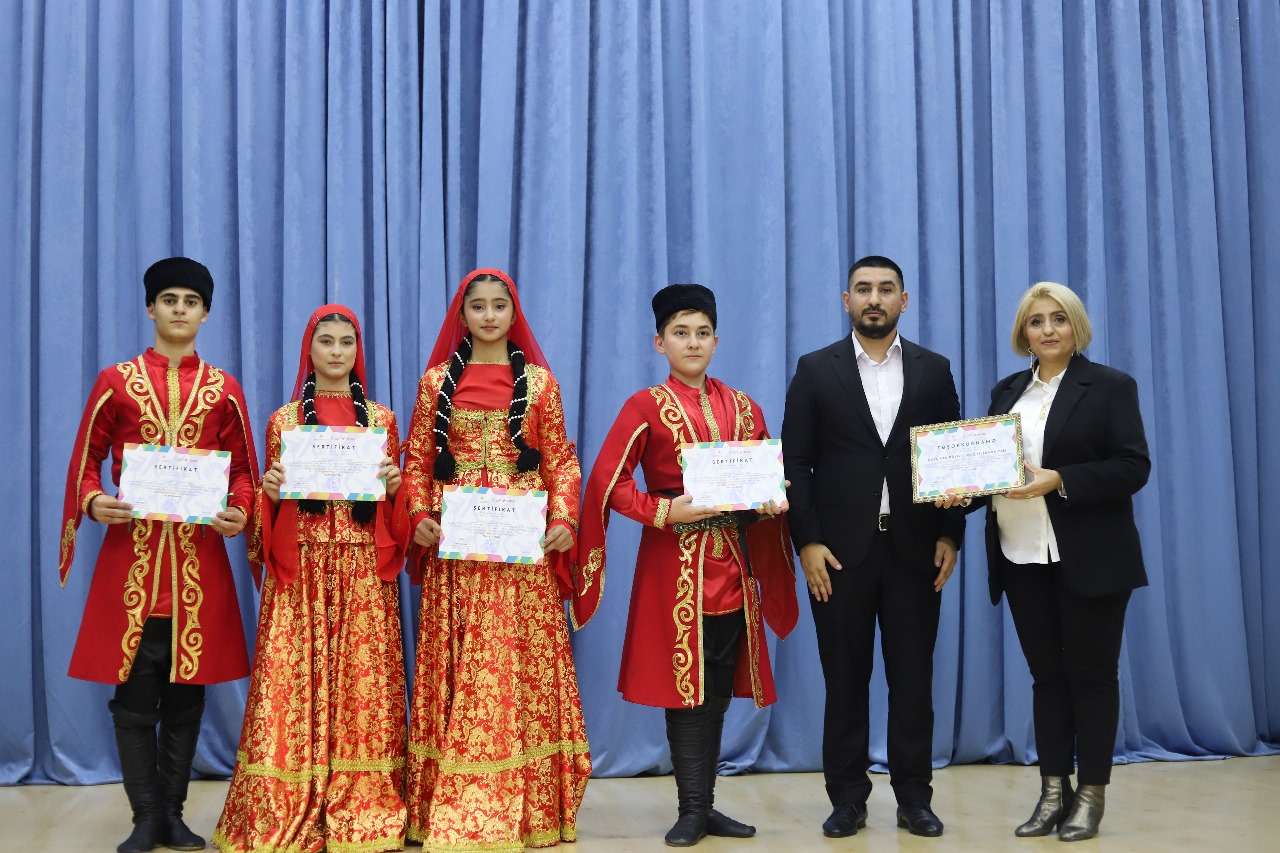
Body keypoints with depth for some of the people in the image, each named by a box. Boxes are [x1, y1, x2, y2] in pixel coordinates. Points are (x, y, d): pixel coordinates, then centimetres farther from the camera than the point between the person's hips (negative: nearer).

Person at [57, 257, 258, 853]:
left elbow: (243, 468, 10)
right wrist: (92, 502, -13)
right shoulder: (115, 382, 5)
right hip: (132, 555, -1)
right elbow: (87, 458, 6)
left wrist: (240, 513, -9)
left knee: (186, 691, 6)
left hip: (200, 558, 1)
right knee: (134, 694, 1)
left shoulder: (224, 390, 8)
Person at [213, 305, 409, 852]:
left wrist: (394, 485, -9)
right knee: (293, 680, -4)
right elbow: (270, 499, 10)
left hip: (364, 566, 0)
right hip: (300, 566, 0)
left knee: (363, 678, -2)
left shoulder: (381, 418, 10)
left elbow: (394, 502, 12)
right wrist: (270, 489, -11)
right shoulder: (284, 419, 9)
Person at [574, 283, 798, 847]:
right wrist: (666, 511, -20)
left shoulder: (743, 407, 11)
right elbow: (607, 482, -9)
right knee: (684, 688, -2)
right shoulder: (645, 407, -3)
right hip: (675, 566, -5)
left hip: (731, 565, 5)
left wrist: (770, 503, -4)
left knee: (718, 691, 9)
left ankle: (705, 805, 19)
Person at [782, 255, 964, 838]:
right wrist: (807, 542, -9)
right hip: (840, 549, -1)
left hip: (916, 549, 1)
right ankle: (847, 799, 14)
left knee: (913, 679, 5)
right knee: (845, 680, 5)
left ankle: (914, 797, 15)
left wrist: (950, 535, -1)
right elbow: (795, 463, -1)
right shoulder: (816, 370, 3)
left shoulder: (934, 370, 8)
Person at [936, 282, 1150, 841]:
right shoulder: (1007, 391, 12)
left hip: (1089, 558, -4)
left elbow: (1133, 468, -11)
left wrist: (1059, 481, -21)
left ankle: (1091, 795, 14)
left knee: (1090, 674, 4)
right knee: (1046, 675, 10)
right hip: (1022, 558, 5)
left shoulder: (1110, 386, -3)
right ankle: (1054, 791, 18)